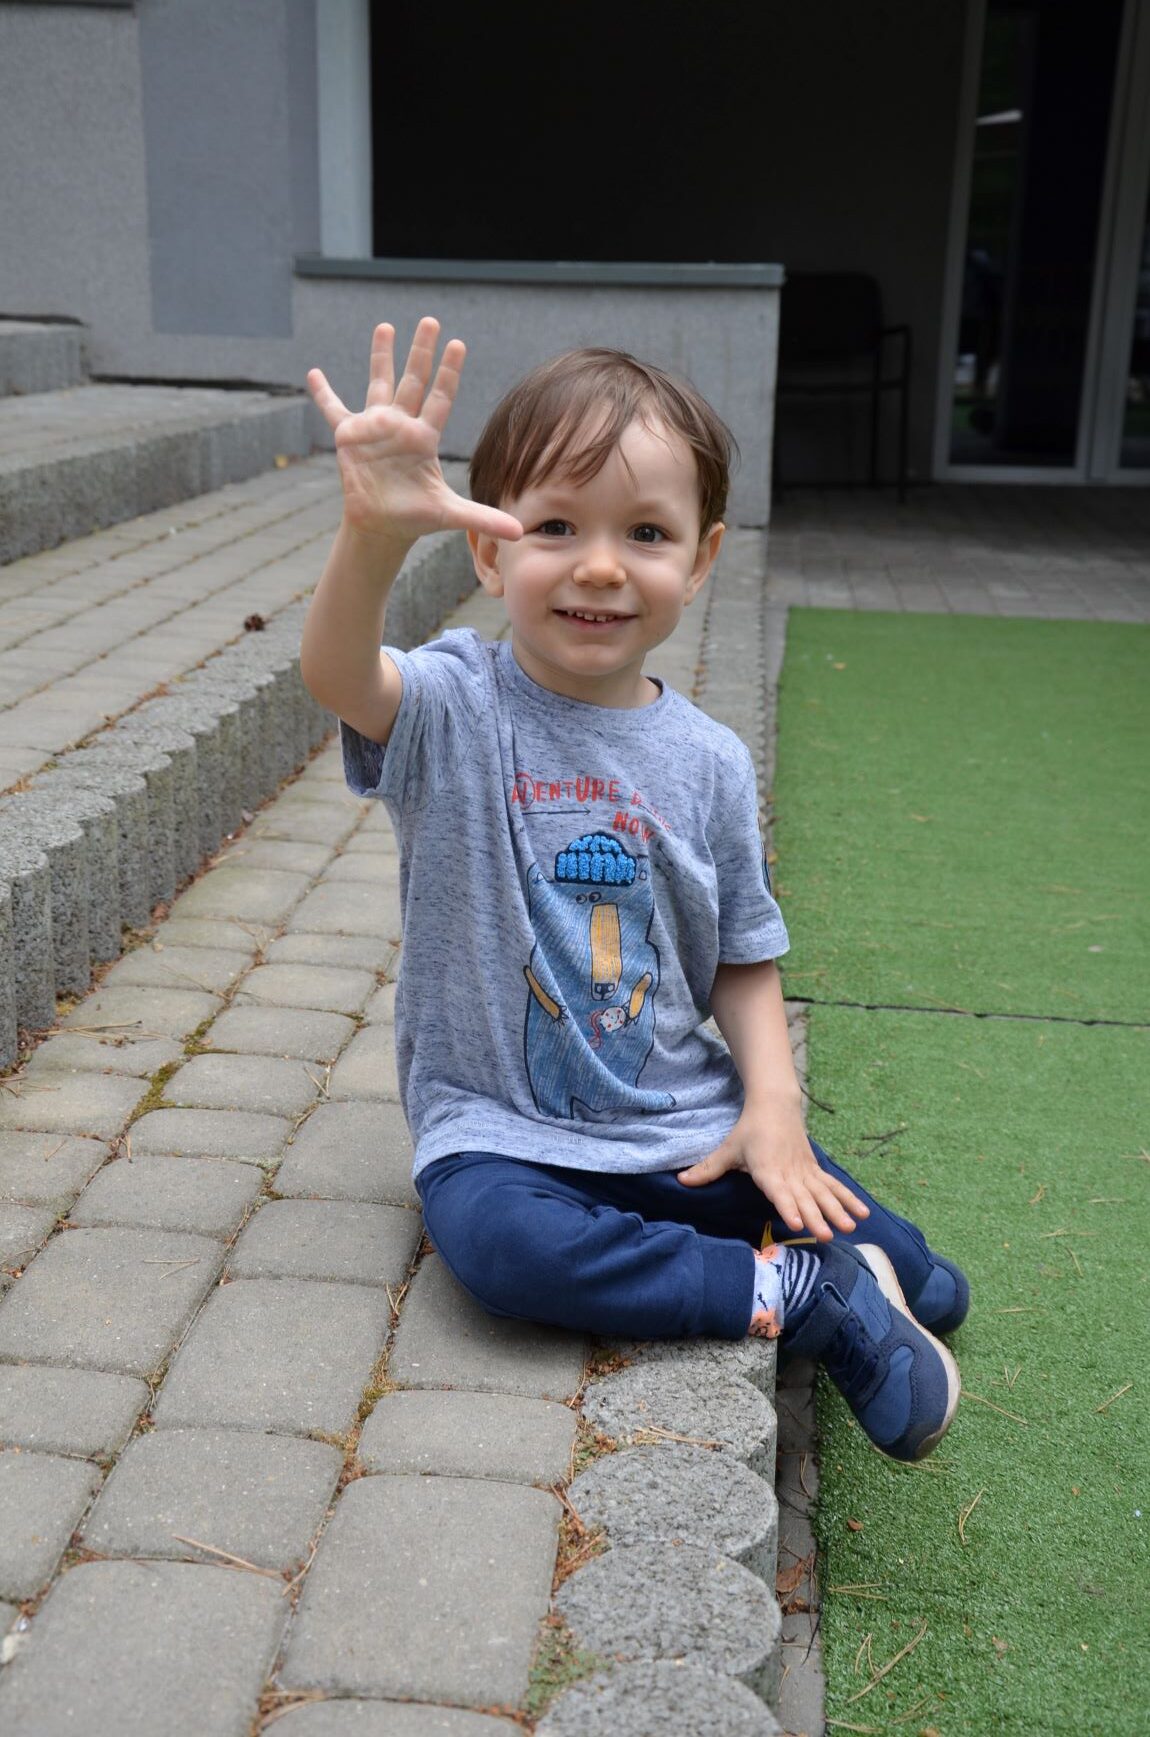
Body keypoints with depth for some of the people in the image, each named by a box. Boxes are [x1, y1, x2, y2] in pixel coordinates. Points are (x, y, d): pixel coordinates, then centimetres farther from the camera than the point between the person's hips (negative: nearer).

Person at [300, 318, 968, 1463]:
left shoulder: (708, 761, 0)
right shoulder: (456, 710, -10)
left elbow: (743, 962, 7)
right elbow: (336, 675, -33)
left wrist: (773, 1098, -9)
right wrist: (374, 534, -52)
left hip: (688, 1127, 2)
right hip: (500, 1126, -1)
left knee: (927, 1287, -15)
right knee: (492, 1235, -35)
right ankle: (793, 1294, -17)